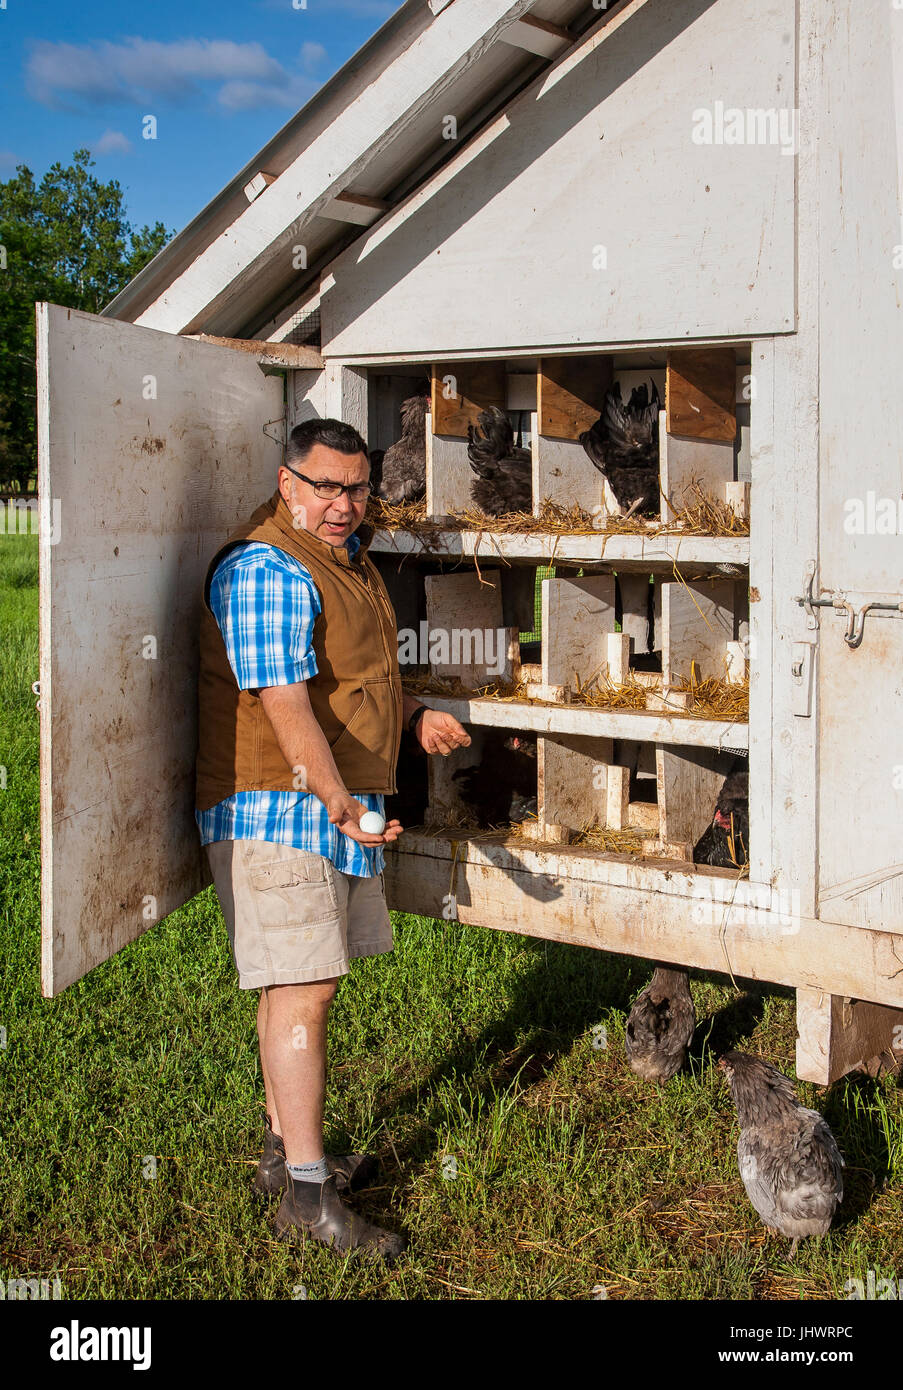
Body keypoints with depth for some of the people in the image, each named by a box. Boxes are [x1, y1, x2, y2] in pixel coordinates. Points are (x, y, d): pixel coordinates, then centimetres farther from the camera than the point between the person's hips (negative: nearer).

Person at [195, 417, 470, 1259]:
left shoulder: (346, 556, 16)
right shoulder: (269, 571, -18)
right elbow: (284, 705, -26)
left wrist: (413, 715, 18)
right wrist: (341, 803, -32)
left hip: (341, 804, 10)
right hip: (279, 810, -10)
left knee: (296, 985, 16)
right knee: (303, 991, -10)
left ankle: (284, 1150, 27)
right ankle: (307, 1197, -5)